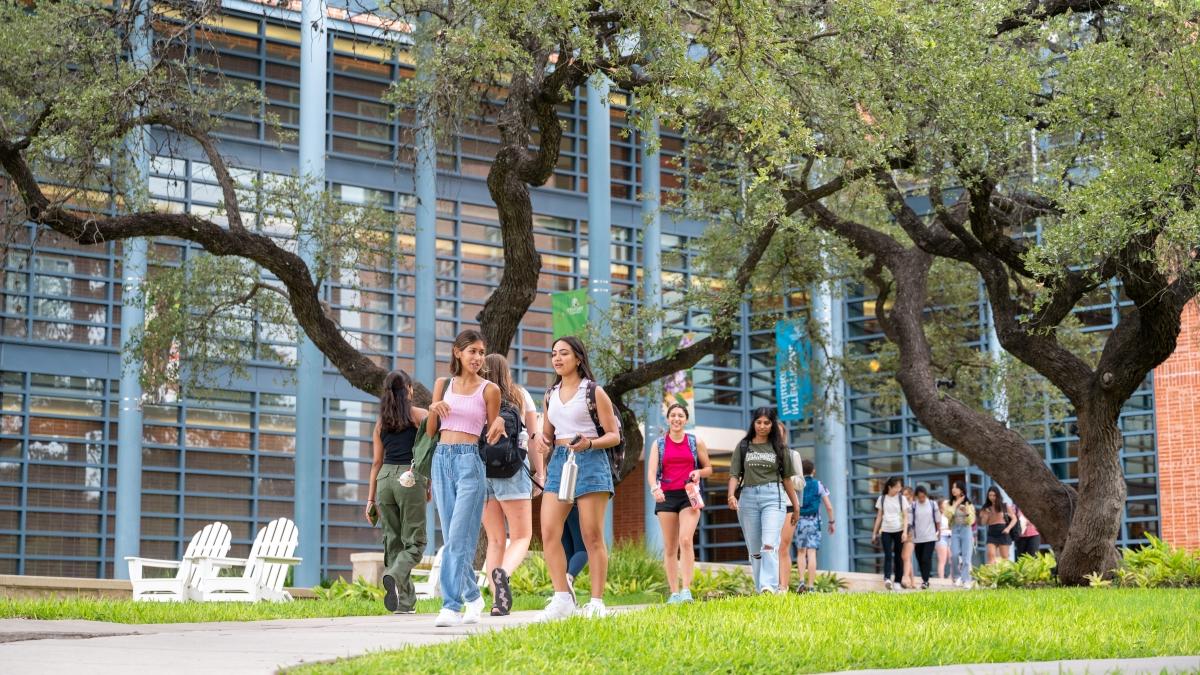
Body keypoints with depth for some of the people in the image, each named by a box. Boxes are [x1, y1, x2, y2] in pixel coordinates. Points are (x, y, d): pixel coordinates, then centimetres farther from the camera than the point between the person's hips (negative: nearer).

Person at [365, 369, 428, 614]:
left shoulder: (381, 421, 14)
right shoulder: (419, 415, 3)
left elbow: (377, 462, 13)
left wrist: (371, 499, 14)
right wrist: (430, 484, 4)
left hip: (385, 477, 4)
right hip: (410, 477, -4)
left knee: (393, 540, 9)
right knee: (414, 541, 1)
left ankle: (405, 601, 6)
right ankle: (395, 576, -28)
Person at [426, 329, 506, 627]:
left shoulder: (489, 390, 2)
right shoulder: (443, 384, 12)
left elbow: (492, 437, 6)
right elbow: (430, 430, 13)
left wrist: (499, 423, -15)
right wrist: (433, 409, -7)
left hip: (470, 461, -4)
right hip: (442, 460, 5)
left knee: (458, 537, -11)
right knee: (452, 537, 8)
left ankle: (451, 606, -13)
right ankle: (473, 597, 22)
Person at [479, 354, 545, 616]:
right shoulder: (520, 396, 9)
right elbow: (534, 438, 9)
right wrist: (539, 471, 15)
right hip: (513, 469, -2)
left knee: (495, 540, 10)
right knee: (521, 537, 3)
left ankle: (498, 603, 1)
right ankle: (502, 572, -29)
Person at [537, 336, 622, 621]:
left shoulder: (593, 392, 0)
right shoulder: (551, 394, 16)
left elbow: (614, 435, -2)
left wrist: (589, 443, -20)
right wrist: (543, 443, 1)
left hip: (589, 461, -5)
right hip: (559, 461, 5)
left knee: (592, 537, -3)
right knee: (549, 532, -9)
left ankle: (596, 602, 2)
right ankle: (562, 599, -6)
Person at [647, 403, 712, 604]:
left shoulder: (696, 443, 9)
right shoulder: (659, 444, 9)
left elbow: (708, 468, 17)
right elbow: (651, 472, -2)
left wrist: (699, 472, -6)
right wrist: (654, 488, -22)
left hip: (689, 494, -2)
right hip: (666, 496, 2)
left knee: (686, 540, -19)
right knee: (670, 547, 2)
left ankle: (686, 590, -23)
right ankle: (674, 592, 5)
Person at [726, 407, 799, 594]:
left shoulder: (779, 448, 12)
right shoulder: (743, 447, 12)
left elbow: (787, 478, 15)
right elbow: (734, 475, 5)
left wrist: (795, 506, 16)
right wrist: (731, 495, -14)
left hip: (773, 497, -2)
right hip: (748, 497, 2)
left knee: (769, 545, -19)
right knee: (754, 550, 4)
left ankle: (769, 587, -30)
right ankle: (759, 590, 9)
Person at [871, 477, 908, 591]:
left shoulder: (902, 499, 4)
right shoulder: (882, 499, 6)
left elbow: (905, 517, 1)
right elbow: (879, 517, 11)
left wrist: (905, 531, -12)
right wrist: (874, 533, 10)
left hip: (899, 530, 0)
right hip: (886, 531, 0)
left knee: (898, 556, 3)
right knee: (888, 555, -14)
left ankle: (897, 581, 9)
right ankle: (887, 579, -25)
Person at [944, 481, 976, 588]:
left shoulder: (968, 504, 6)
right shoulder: (949, 503, 8)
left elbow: (971, 521, 2)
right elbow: (948, 515, -11)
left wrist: (966, 512, -16)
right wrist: (956, 503, -8)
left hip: (966, 530, -1)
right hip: (955, 530, 1)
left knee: (966, 556, -7)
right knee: (954, 555, -12)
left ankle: (966, 580, -7)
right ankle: (957, 577, 8)